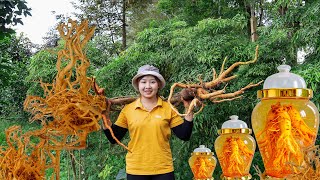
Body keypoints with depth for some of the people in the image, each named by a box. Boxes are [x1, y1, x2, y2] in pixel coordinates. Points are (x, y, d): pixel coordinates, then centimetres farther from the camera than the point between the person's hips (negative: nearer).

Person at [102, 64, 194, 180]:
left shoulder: (168, 108, -1)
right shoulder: (128, 109, -1)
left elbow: (184, 135, -2)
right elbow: (114, 138, 2)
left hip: (163, 170, 0)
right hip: (135, 170, 0)